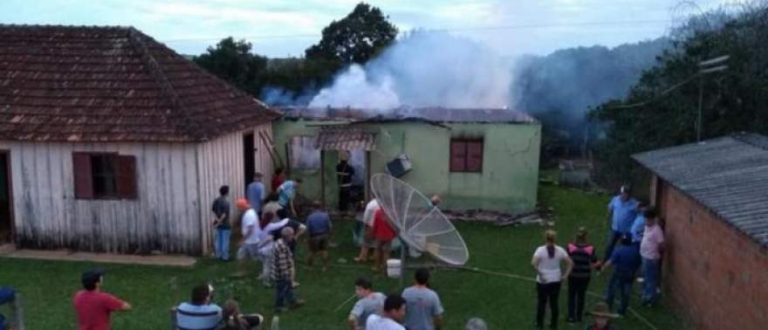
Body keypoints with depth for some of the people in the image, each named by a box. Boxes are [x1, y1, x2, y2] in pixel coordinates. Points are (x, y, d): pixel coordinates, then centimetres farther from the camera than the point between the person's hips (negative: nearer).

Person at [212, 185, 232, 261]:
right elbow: (224, 215, -26)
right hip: (225, 225, -7)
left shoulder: (216, 200, 1)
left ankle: (218, 255, 26)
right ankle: (225, 257, 11)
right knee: (225, 241, 4)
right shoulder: (226, 202, -22)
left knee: (218, 240, 16)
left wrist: (217, 219, -6)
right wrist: (219, 222, -16)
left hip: (218, 224, 7)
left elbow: (212, 210, 3)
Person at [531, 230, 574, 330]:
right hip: (556, 280, 3)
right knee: (554, 302, 15)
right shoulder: (560, 250, -5)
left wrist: (540, 274, -18)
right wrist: (565, 275, -3)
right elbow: (570, 263, -6)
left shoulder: (540, 250, -15)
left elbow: (534, 263, -27)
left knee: (542, 302, 13)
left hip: (543, 281, -2)